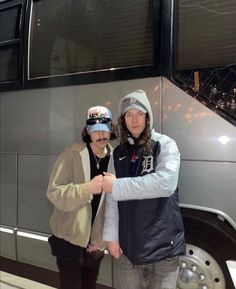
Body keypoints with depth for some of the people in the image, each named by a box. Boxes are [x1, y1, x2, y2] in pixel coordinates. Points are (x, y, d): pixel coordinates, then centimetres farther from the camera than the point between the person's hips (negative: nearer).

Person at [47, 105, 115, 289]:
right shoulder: (71, 155, -13)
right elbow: (54, 193, -18)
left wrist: (102, 239, -3)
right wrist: (87, 188, -32)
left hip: (96, 242, 3)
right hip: (69, 240, -3)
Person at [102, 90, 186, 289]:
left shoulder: (165, 145, -6)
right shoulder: (119, 153, 6)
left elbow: (166, 183, -22)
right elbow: (112, 199, 4)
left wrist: (118, 186, -18)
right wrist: (111, 235, -1)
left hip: (162, 246, -3)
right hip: (128, 245, 4)